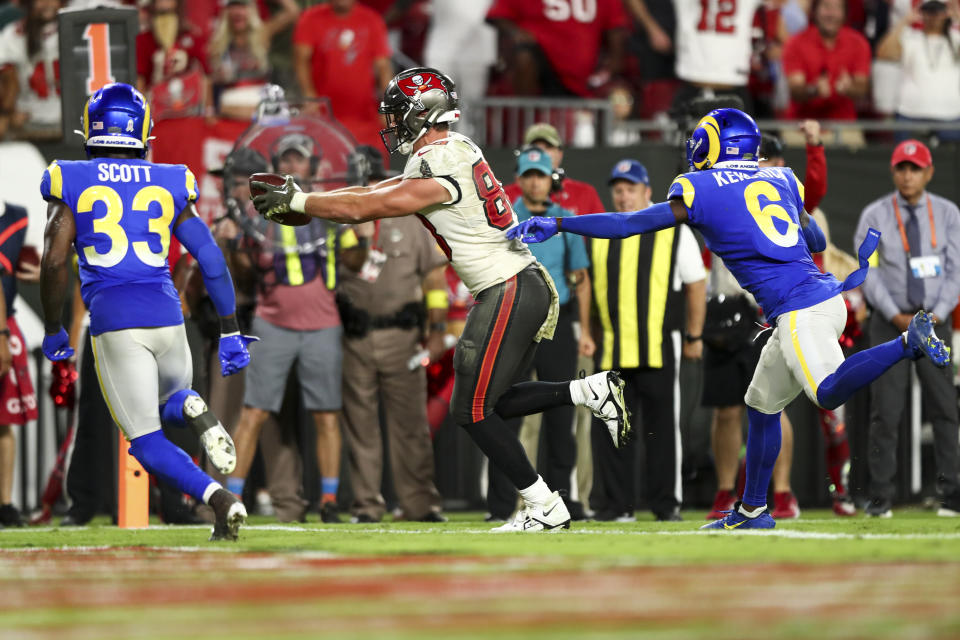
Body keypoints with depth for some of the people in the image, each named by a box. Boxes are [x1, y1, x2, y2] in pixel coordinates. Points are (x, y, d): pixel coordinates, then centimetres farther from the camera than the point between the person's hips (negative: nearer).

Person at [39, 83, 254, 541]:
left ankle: (218, 499, -23)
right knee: (171, 402, 30)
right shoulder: (169, 186, 10)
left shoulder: (72, 185, 3)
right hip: (168, 314, 3)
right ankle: (192, 409, -9)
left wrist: (52, 330, 8)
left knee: (146, 442, 3)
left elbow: (54, 262, -5)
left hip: (113, 322, -3)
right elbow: (211, 259, 6)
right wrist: (230, 333, 12)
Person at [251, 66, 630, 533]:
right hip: (532, 285, 10)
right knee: (491, 402, 17)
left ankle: (544, 508, 1)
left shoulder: (436, 175, -19)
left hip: (508, 295, -10)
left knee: (472, 411, -2)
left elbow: (363, 209, -14)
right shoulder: (456, 149, 11)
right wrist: (305, 199, 13)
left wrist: (296, 202, -3)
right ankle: (591, 391, 10)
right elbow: (380, 193, 17)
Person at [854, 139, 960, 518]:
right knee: (885, 410, -5)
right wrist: (897, 317, -12)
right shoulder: (874, 216, 2)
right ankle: (880, 497, -4)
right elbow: (869, 274, -2)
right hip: (889, 322, -1)